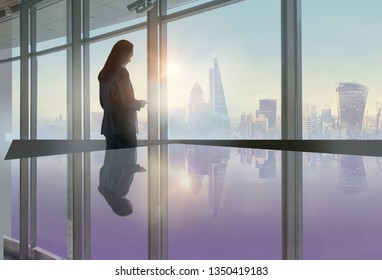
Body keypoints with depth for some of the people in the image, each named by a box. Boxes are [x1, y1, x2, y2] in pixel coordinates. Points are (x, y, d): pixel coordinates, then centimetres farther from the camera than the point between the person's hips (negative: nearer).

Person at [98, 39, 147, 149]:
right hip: (124, 126, -8)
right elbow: (128, 101, -13)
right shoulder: (121, 72, -11)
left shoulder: (104, 73, 12)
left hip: (109, 126, 8)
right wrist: (140, 103, 5)